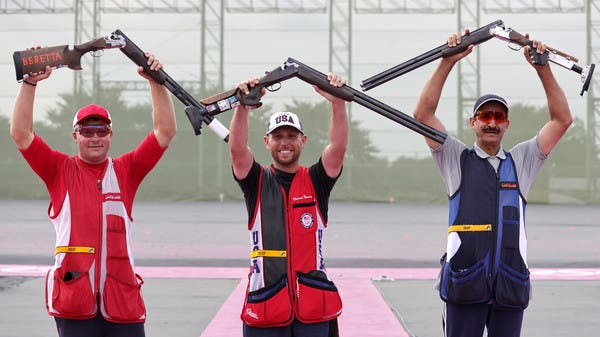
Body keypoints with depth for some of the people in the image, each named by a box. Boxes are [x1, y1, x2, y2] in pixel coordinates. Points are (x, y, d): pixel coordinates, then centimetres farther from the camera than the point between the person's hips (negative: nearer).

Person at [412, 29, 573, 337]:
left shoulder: (521, 161, 13)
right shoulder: (456, 159, 7)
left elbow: (562, 120, 7)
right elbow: (423, 114, -3)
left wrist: (542, 67, -1)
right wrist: (448, 61, -9)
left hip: (510, 284, 2)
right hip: (465, 284, -2)